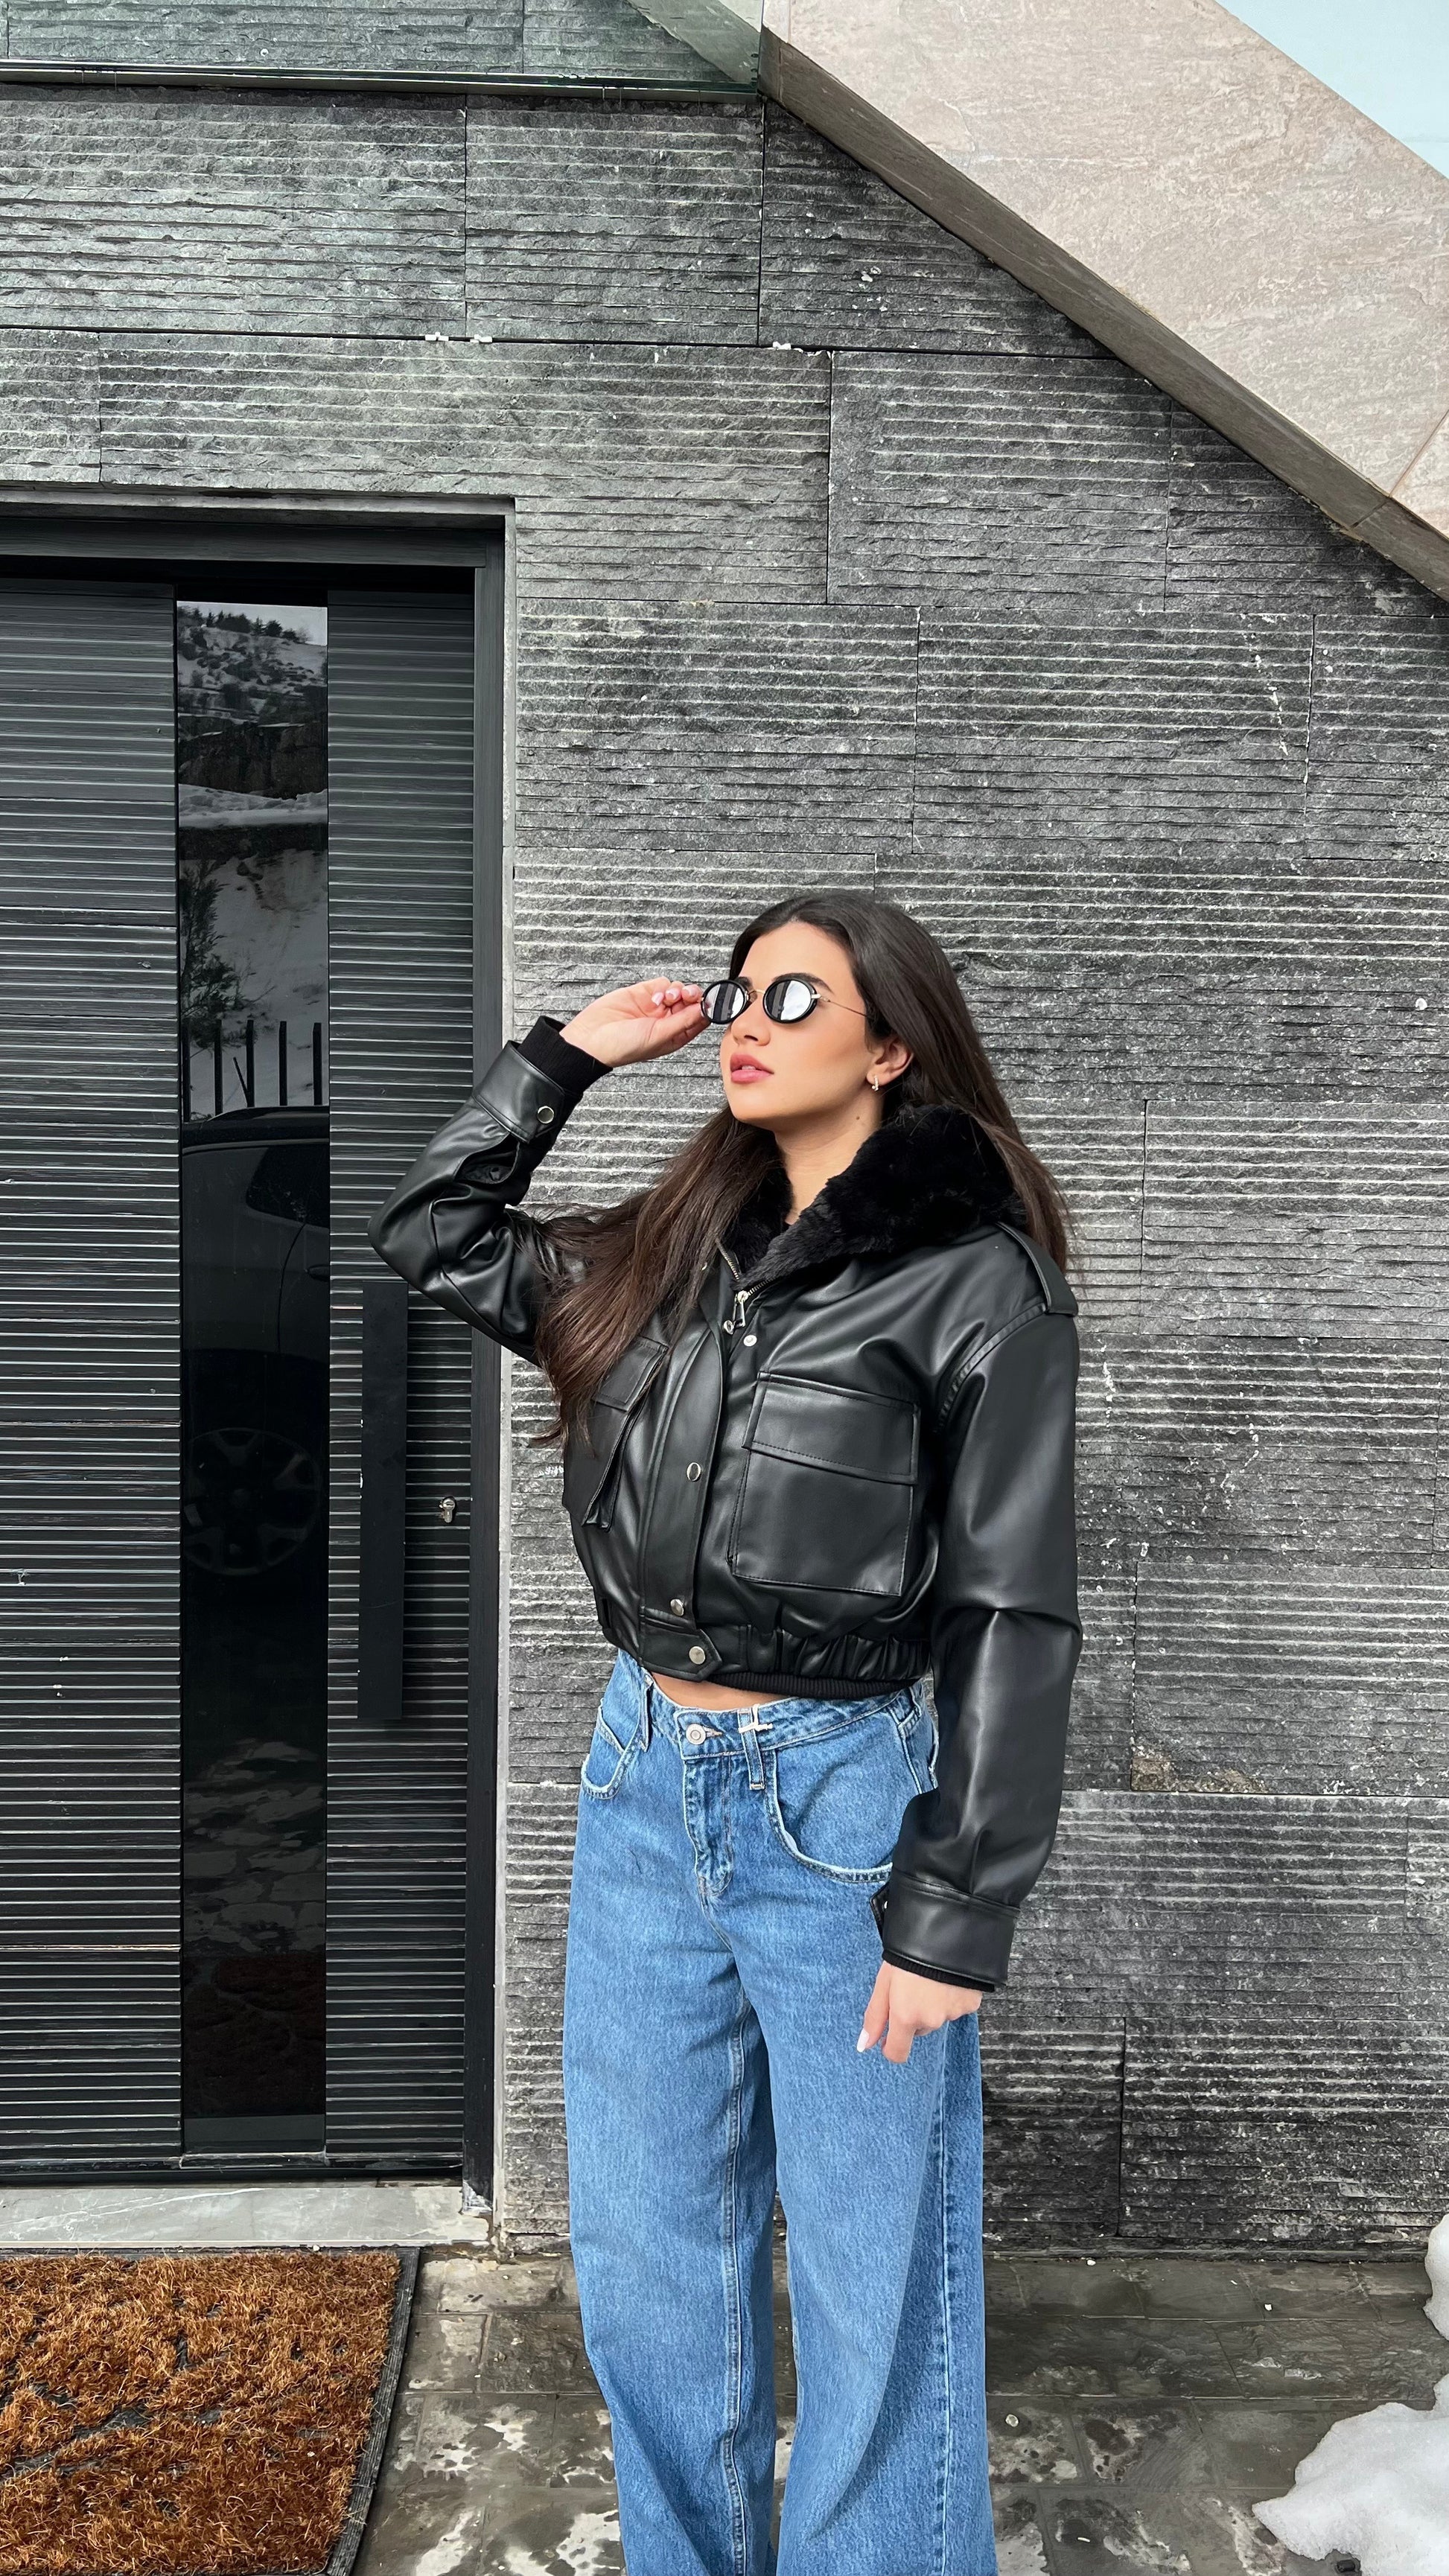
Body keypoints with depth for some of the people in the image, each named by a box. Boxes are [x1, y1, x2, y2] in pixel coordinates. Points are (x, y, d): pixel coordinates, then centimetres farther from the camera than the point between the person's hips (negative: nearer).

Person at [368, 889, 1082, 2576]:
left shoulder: (975, 1282, -9)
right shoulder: (670, 1252, 8)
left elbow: (1012, 1616, -11)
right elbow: (432, 1236, 18)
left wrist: (955, 1916, -13)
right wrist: (564, 1051, 10)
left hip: (845, 1802, -5)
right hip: (645, 1786, 6)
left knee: (870, 2295, 11)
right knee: (648, 2270, 19)